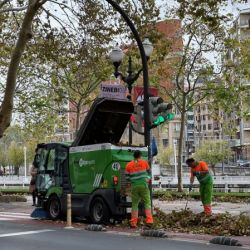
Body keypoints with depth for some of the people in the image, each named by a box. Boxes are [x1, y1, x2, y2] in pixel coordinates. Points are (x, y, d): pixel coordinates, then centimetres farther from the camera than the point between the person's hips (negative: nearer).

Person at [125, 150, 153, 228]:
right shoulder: (144, 162, 4)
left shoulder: (129, 165, 3)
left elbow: (127, 177, 5)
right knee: (147, 203, 3)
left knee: (134, 204, 8)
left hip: (134, 186, 1)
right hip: (144, 185, -1)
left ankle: (133, 223, 5)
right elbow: (148, 171, 14)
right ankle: (149, 220, -8)